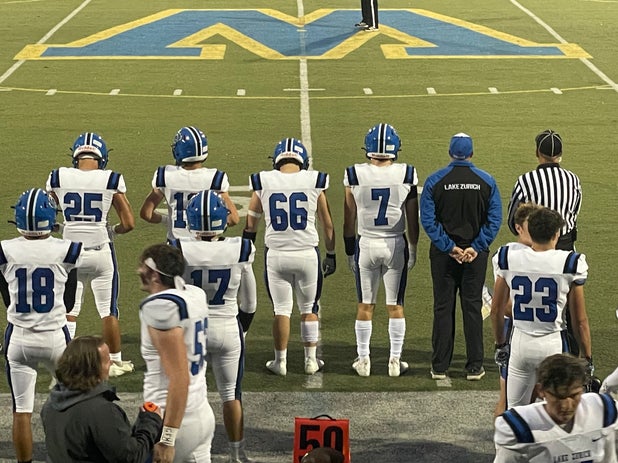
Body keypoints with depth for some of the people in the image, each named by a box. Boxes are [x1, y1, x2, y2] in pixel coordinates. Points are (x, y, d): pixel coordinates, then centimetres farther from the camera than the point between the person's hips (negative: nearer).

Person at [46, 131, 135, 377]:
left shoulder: (58, 178, -3)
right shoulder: (111, 180, -9)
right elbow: (129, 223, -7)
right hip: (101, 251, -1)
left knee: (68, 310, 14)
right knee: (108, 310, 11)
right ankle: (115, 361, 21)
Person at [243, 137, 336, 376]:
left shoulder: (263, 182, -2)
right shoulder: (314, 182, -4)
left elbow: (250, 225, 8)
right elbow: (327, 225, 4)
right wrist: (331, 254, 17)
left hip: (276, 255, 0)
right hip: (307, 253, 0)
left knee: (281, 309, 11)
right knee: (309, 309, 15)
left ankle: (280, 361, 16)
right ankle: (311, 360, 20)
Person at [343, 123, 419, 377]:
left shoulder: (355, 175, -8)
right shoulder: (407, 174, -7)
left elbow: (349, 220, 0)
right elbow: (413, 218, 0)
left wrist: (350, 251, 10)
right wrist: (413, 249, 12)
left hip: (366, 244, 0)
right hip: (396, 244, 0)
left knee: (365, 305, 11)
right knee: (395, 305, 10)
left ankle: (363, 359, 16)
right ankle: (395, 360, 15)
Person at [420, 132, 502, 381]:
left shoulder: (435, 181, -5)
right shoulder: (486, 181, -1)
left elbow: (428, 220, -10)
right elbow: (494, 220, -6)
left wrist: (449, 247, -9)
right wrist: (476, 247, -7)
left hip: (443, 255, -1)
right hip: (476, 255, 1)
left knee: (443, 308, 6)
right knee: (473, 308, 7)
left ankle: (440, 367, 9)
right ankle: (474, 367, 9)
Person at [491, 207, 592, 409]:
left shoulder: (508, 259, -4)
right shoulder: (570, 264, -11)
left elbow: (497, 310, 7)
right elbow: (580, 320, -5)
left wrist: (500, 345, 22)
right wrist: (588, 358, 7)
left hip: (519, 343, 2)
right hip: (553, 344, -2)